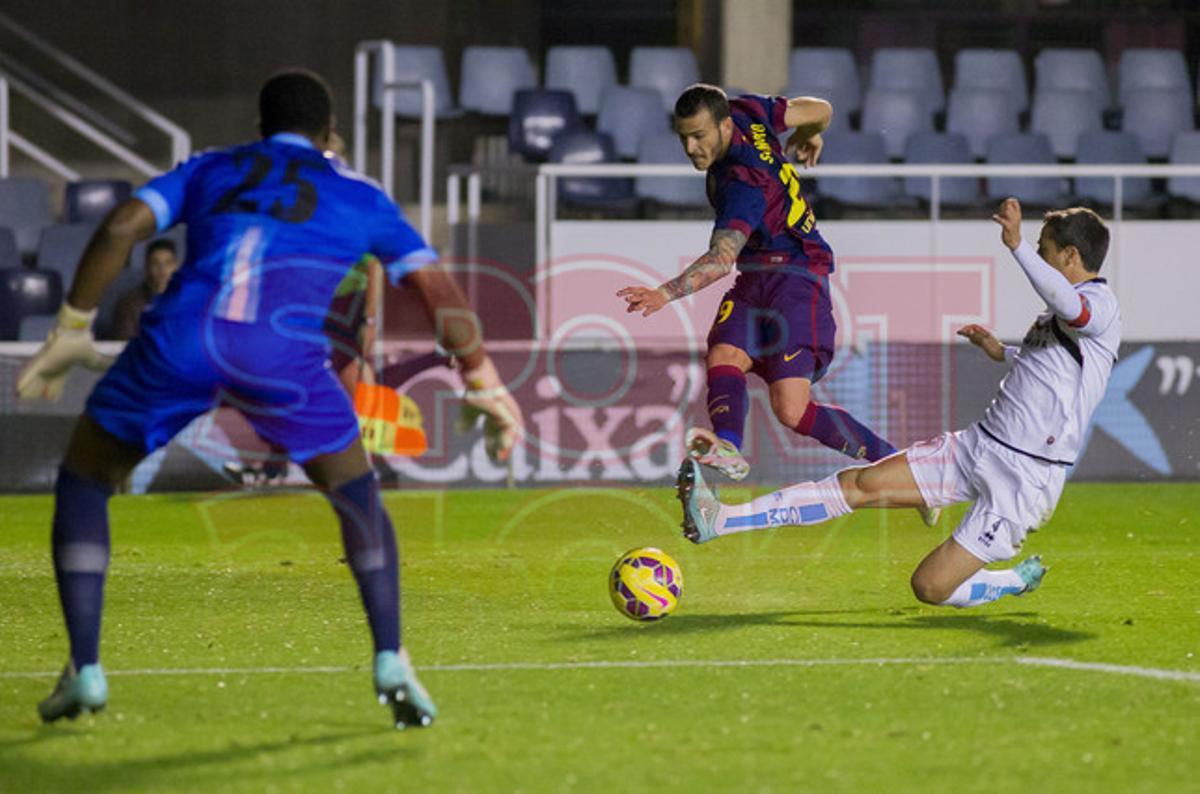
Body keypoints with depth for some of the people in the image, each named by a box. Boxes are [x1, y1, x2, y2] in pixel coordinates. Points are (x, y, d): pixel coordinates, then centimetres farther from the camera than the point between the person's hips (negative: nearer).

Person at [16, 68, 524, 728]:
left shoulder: (210, 170, 28)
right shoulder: (359, 198, 26)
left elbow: (121, 227, 13)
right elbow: (439, 290, 19)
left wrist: (71, 332, 17)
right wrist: (487, 388, 26)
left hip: (181, 340, 1)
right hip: (284, 353, 0)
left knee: (82, 484, 23)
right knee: (358, 498, 25)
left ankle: (84, 673, 13)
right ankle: (391, 664, 11)